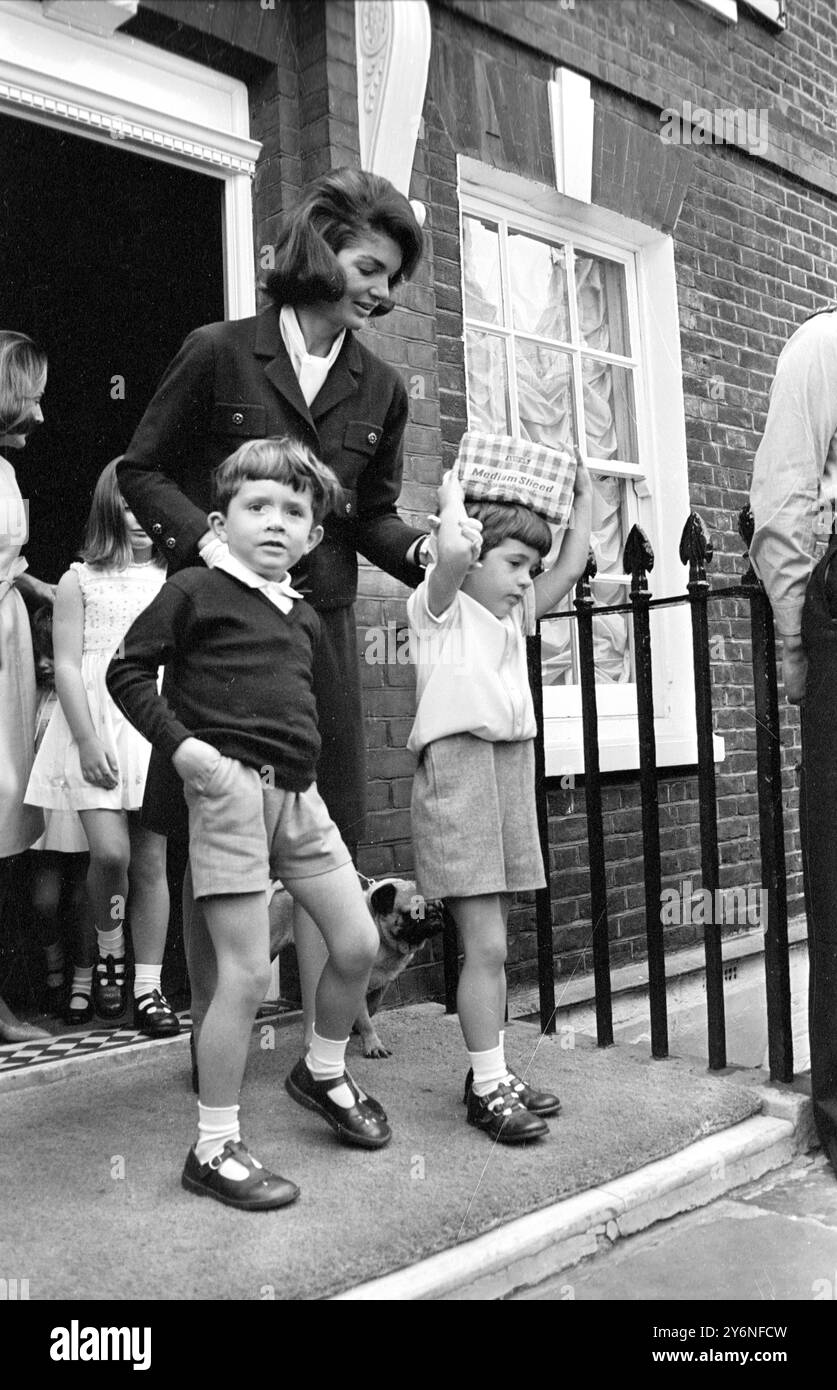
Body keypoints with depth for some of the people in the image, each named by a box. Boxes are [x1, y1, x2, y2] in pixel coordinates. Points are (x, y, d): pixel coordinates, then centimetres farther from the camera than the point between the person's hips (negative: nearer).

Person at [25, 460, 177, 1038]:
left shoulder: (173, 581, 10)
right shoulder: (80, 581, 5)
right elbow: (66, 666, 0)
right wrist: (87, 741, -10)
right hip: (97, 727, -2)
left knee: (151, 859, 1)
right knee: (110, 851, -14)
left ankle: (148, 984, 9)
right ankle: (109, 953, 13)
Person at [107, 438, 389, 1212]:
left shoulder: (304, 618, 17)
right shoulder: (196, 592, -3)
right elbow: (128, 672, -5)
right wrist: (180, 744, -14)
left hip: (299, 792, 7)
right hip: (231, 785, -7)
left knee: (359, 944, 8)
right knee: (247, 970, -7)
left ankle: (325, 1073, 35)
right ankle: (214, 1149, 8)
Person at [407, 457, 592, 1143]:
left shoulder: (513, 616, 20)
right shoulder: (439, 609, -2)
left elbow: (567, 573, 18)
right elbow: (453, 553, -21)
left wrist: (583, 498, 20)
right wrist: (453, 499, -3)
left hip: (514, 771, 8)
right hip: (458, 771, -8)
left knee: (493, 943, 13)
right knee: (485, 947, -7)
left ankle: (493, 1072, 22)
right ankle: (487, 1088, 1)